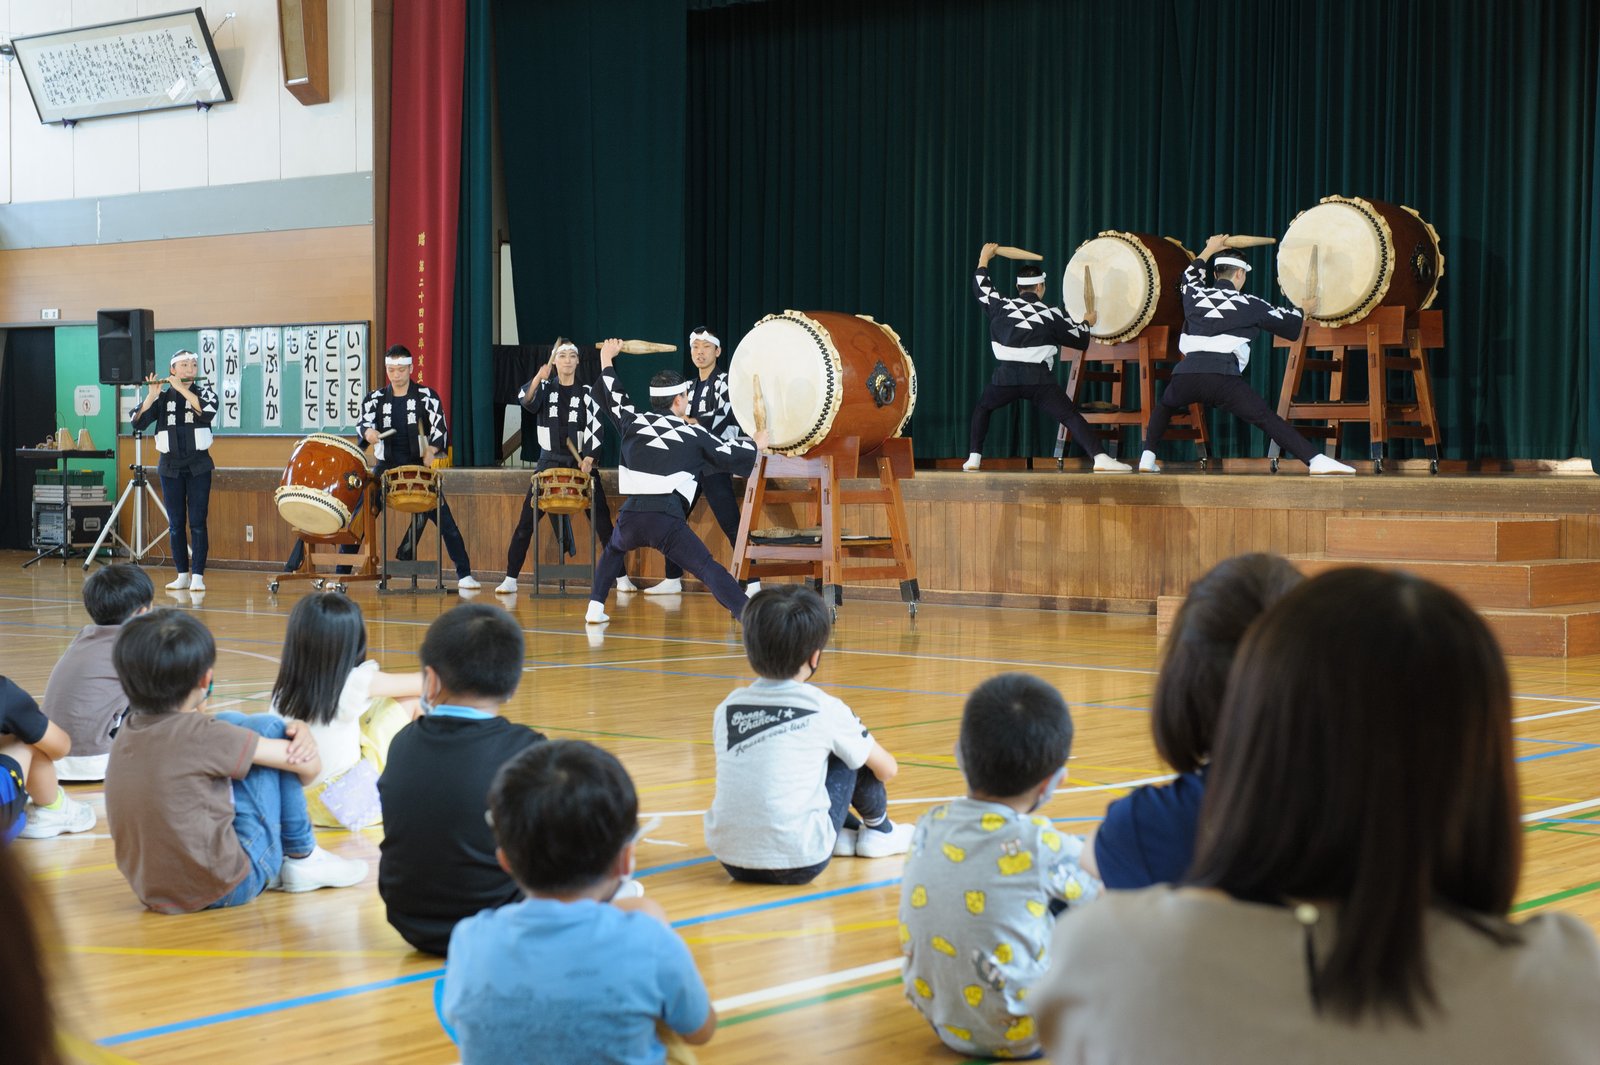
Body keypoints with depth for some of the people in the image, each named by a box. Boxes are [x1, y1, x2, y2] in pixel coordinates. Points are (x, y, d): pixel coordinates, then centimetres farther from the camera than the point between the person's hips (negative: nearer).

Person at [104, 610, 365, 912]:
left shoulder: (127, 731, 2)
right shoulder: (199, 736, -19)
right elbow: (309, 764, -11)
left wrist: (296, 728, 3)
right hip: (224, 890, -7)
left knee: (231, 722, 17)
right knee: (267, 728, 2)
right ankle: (301, 856, 12)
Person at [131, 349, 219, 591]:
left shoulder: (205, 391, 2)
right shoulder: (162, 396, 5)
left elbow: (207, 412, -21)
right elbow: (138, 423, -7)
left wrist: (181, 388, -20)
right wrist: (152, 395, -20)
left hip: (198, 466, -2)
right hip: (170, 466, 2)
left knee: (197, 523, -6)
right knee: (175, 524, 4)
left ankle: (197, 576, -5)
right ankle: (182, 575, 12)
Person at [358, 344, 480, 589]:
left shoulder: (426, 396, 1)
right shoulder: (375, 399, 6)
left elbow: (439, 428, -6)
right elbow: (363, 423, -6)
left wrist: (431, 452, -24)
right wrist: (368, 432, -31)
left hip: (418, 467, -2)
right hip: (386, 467, 2)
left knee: (445, 519, -6)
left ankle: (464, 575, -1)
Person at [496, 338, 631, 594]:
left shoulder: (587, 393, 4)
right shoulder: (545, 389, 5)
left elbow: (595, 429, -4)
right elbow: (526, 400, -17)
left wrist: (589, 459, -19)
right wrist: (538, 378, -36)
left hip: (581, 463, 0)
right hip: (549, 462, 0)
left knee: (603, 522, -3)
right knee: (526, 522, -5)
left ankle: (621, 577, 3)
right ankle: (510, 579, 1)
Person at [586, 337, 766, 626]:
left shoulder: (633, 422, 17)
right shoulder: (692, 435, 11)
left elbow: (612, 396, 36)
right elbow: (731, 455, 21)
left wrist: (606, 358, 53)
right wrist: (757, 444, 42)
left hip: (630, 516, 4)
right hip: (667, 521, -4)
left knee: (614, 549, 36)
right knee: (709, 569, -8)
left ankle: (595, 608, 28)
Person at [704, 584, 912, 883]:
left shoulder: (728, 707, 8)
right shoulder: (825, 709, -2)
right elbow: (887, 769, 13)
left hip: (730, 859, 5)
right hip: (798, 864, -4)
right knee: (852, 756, 14)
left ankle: (849, 831, 35)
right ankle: (880, 831, 36)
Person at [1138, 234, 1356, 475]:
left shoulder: (1194, 295, 22)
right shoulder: (1248, 304, 15)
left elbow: (1190, 276, 48)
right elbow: (1286, 319, 28)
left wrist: (1210, 249, 61)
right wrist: (1305, 309, 49)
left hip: (1186, 374, 3)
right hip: (1224, 378, -3)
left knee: (1164, 406, 33)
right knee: (1267, 419, -5)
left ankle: (1147, 459, 22)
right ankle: (1316, 461, -18)